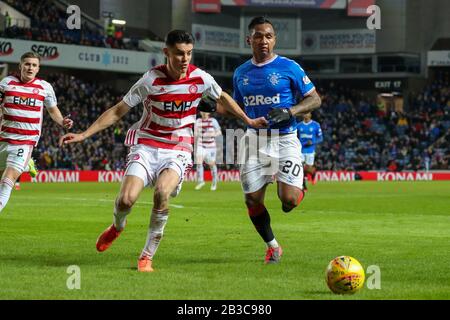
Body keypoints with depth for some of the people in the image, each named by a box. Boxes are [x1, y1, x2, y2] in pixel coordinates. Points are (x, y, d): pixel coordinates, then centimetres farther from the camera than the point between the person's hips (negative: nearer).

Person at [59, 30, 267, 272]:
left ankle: (148, 255, -13)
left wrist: (248, 120, 21)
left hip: (178, 150, 1)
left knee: (162, 193, -29)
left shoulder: (201, 79, -6)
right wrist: (83, 135, -9)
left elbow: (223, 98, 18)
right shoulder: (151, 80, -12)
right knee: (126, 199, -20)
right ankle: (117, 227, 20)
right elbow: (117, 111, -4)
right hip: (146, 145, -1)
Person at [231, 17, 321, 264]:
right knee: (253, 201, -1)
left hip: (284, 139, -4)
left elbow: (314, 99, -2)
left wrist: (289, 112, -17)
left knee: (288, 201, -16)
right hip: (255, 139, 4)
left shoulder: (289, 67, -4)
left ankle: (297, 186, 22)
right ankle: (272, 246, 21)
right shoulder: (241, 73, 9)